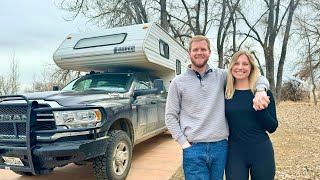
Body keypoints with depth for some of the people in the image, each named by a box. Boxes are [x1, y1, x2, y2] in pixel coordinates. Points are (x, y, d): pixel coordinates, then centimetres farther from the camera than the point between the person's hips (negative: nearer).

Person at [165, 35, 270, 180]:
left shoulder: (221, 76, 5)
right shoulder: (178, 82, 1)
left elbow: (257, 77, 9)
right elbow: (170, 116, 1)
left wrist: (260, 90, -14)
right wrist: (184, 142, -7)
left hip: (220, 146, 2)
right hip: (193, 148, -2)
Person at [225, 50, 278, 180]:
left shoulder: (263, 92, -4)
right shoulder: (225, 92, -2)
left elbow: (272, 128, -3)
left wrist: (261, 109, -20)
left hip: (261, 152, 0)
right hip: (234, 153, 0)